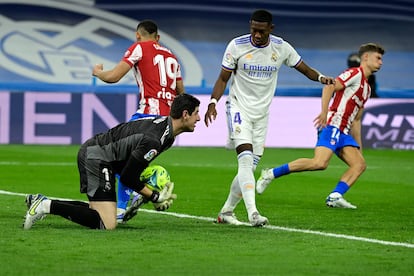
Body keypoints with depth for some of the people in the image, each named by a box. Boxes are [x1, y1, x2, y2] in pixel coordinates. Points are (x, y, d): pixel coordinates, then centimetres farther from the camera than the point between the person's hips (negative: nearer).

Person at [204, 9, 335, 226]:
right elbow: (223, 78, -2)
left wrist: (321, 78, -16)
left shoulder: (282, 48, -2)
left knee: (250, 167, 5)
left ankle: (226, 212, 19)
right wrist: (213, 103, -16)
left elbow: (305, 69, 5)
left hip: (262, 113, 4)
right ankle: (252, 212, -29)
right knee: (245, 158, -20)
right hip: (239, 108, -4)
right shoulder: (237, 45, -8)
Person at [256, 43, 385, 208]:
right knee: (320, 163, -26)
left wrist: (358, 146, 28)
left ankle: (335, 197, -18)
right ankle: (271, 174, -18)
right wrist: (324, 112, -28)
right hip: (332, 125, -10)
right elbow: (329, 87, -15)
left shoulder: (367, 88, 27)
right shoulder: (355, 73, -1)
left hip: (343, 133, 10)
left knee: (359, 165, -8)